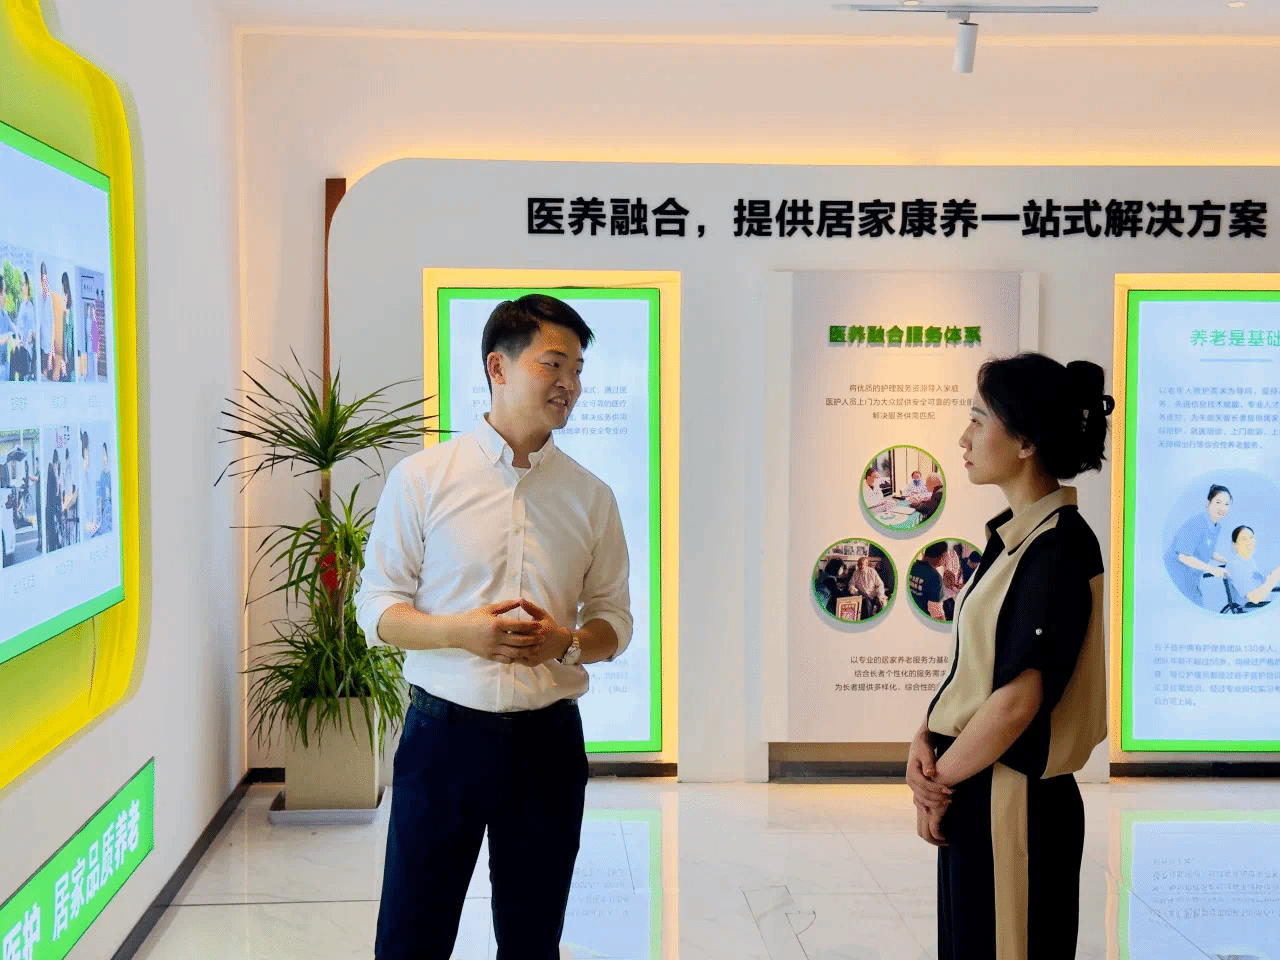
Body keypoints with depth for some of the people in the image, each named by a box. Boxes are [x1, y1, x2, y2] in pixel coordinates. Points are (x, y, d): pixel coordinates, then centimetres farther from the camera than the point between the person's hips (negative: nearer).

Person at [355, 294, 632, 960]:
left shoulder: (592, 497, 6)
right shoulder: (422, 478, -2)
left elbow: (615, 620, 11)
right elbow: (377, 608, 0)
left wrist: (566, 642, -11)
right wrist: (461, 631, -18)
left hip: (547, 739, 2)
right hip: (444, 731, -2)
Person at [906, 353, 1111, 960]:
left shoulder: (1061, 548, -20)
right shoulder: (1012, 534, 9)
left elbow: (1018, 699, -23)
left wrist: (940, 778, -12)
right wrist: (927, 737, -4)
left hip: (1014, 802, -9)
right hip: (974, 790, 9)